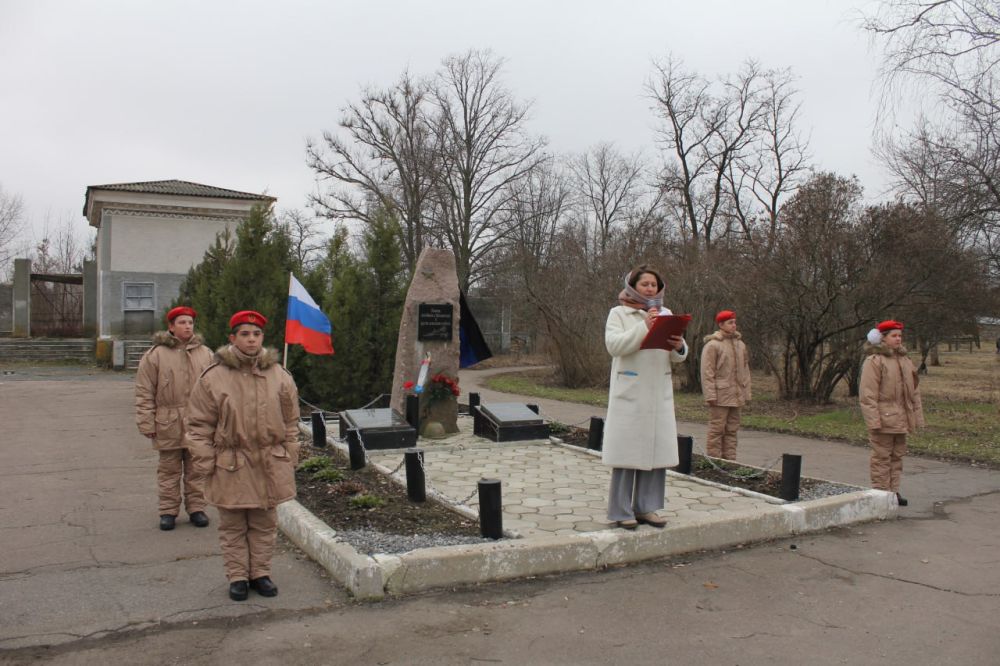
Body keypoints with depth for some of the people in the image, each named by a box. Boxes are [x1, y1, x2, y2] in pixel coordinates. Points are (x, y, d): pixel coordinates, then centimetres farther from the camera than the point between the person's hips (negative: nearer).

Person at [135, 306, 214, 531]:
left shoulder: (205, 354, 6)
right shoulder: (155, 355, -3)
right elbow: (144, 393, -2)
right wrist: (147, 424, -6)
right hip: (169, 425, -2)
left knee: (196, 470, 11)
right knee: (169, 470, 9)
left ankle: (196, 508, 21)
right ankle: (168, 511, 20)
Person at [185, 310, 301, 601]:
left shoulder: (280, 376, 1)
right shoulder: (213, 378, -7)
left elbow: (291, 422, 8)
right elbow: (199, 425, -3)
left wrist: (289, 457, 4)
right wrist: (208, 463, -7)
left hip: (270, 465, 2)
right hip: (230, 467, -2)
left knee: (264, 524, 13)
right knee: (233, 526, 10)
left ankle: (260, 573, 28)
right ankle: (237, 576, 24)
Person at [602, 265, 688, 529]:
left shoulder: (665, 314, 14)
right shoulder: (618, 313, 1)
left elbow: (676, 357, 11)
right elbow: (614, 345, -15)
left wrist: (679, 347, -12)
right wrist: (644, 326, -21)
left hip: (659, 394, 5)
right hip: (629, 393, -5)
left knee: (656, 451, 6)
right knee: (627, 451, -2)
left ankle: (646, 508, 16)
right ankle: (621, 511, 6)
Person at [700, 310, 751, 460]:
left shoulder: (740, 344, 14)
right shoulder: (712, 345, -8)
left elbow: (745, 370, 17)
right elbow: (707, 372, -11)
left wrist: (746, 392, 12)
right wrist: (710, 395, -16)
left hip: (736, 397, 7)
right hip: (720, 396, -7)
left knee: (732, 430, 11)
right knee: (717, 429, -3)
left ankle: (730, 459, 18)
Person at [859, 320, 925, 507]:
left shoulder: (905, 360, 14)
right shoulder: (873, 361, -10)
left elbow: (914, 390, 17)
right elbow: (868, 394, -14)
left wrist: (917, 416, 13)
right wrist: (873, 420, -19)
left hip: (901, 419, 7)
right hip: (883, 419, -7)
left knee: (897, 456, 14)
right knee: (882, 457, -1)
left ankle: (893, 491, 24)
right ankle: (881, 493, 7)